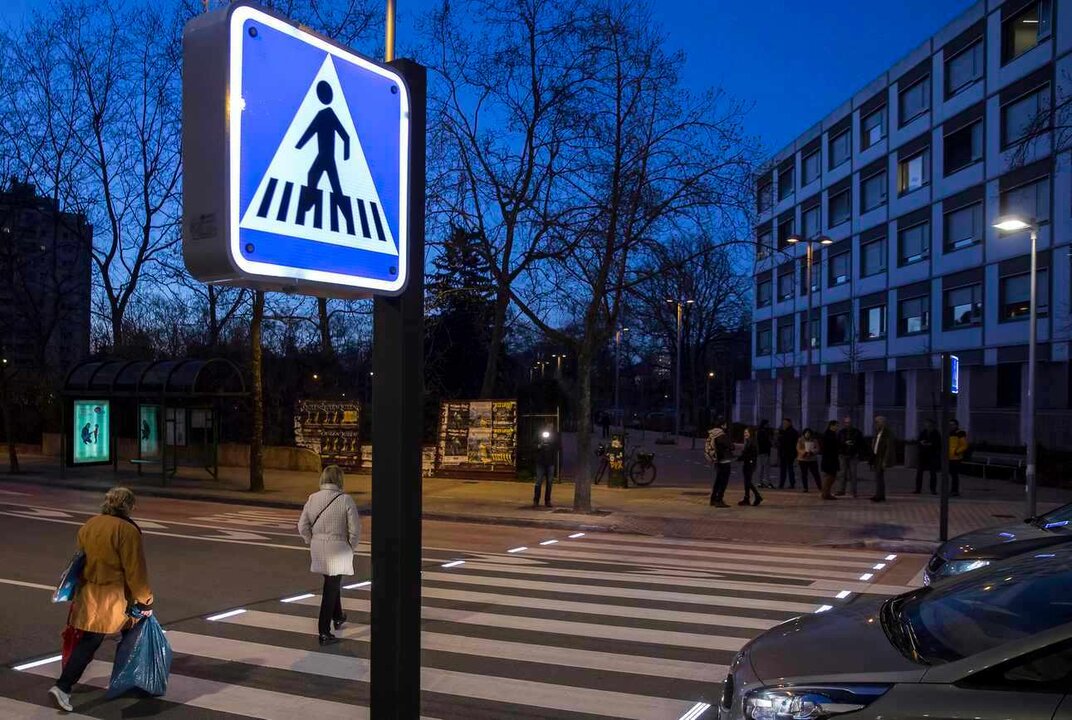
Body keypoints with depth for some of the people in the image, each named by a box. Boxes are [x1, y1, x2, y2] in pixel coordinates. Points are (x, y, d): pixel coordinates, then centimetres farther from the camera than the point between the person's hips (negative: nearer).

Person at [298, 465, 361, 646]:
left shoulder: (312, 499, -2)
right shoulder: (345, 500, -14)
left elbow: (302, 527, 0)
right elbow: (355, 529, -13)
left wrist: (312, 543, 13)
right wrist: (351, 548, 3)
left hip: (319, 550, 5)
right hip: (338, 550, -5)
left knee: (332, 583, 26)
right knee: (332, 588, 5)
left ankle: (337, 617, 45)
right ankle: (324, 632, 6)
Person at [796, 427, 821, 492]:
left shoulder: (814, 440, 6)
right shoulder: (800, 440, 2)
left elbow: (817, 449, 1)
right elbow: (798, 449, -5)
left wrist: (812, 452, -18)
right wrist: (804, 452, -22)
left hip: (812, 459, 1)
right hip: (803, 459, -1)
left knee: (815, 473, -2)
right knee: (804, 474, 0)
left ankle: (819, 487, 7)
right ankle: (805, 488, 6)